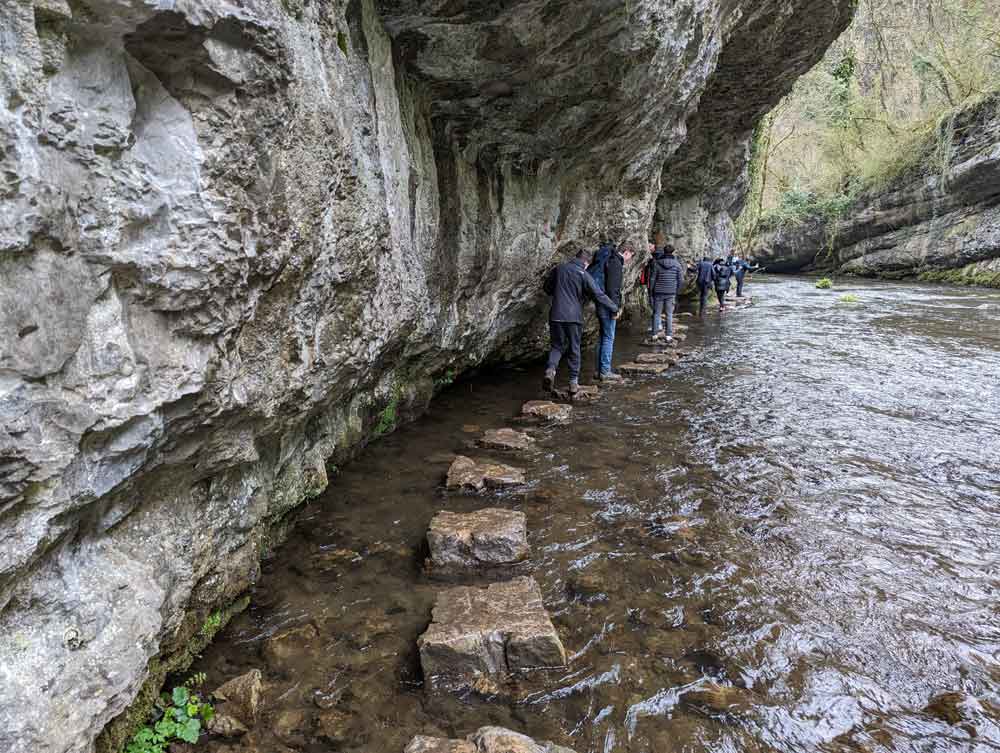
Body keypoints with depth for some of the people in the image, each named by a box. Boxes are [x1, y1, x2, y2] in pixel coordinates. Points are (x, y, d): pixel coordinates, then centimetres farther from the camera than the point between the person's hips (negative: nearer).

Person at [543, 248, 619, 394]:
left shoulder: (558, 269, 6)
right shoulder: (584, 275, -5)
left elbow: (547, 288, 18)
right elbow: (599, 295, -7)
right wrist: (614, 308, 4)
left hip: (556, 316, 3)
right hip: (574, 317, -2)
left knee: (557, 346, 13)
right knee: (574, 349, 11)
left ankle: (550, 370, -14)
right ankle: (574, 382, 14)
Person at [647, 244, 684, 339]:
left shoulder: (657, 263, -6)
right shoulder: (677, 264, -2)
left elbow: (652, 279, -5)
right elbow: (681, 280, -1)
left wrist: (651, 291, 6)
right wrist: (677, 291, 12)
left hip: (658, 292, -1)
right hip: (671, 293, 1)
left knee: (656, 313, 9)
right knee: (669, 314, 7)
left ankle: (655, 333, 10)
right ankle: (669, 335, 6)